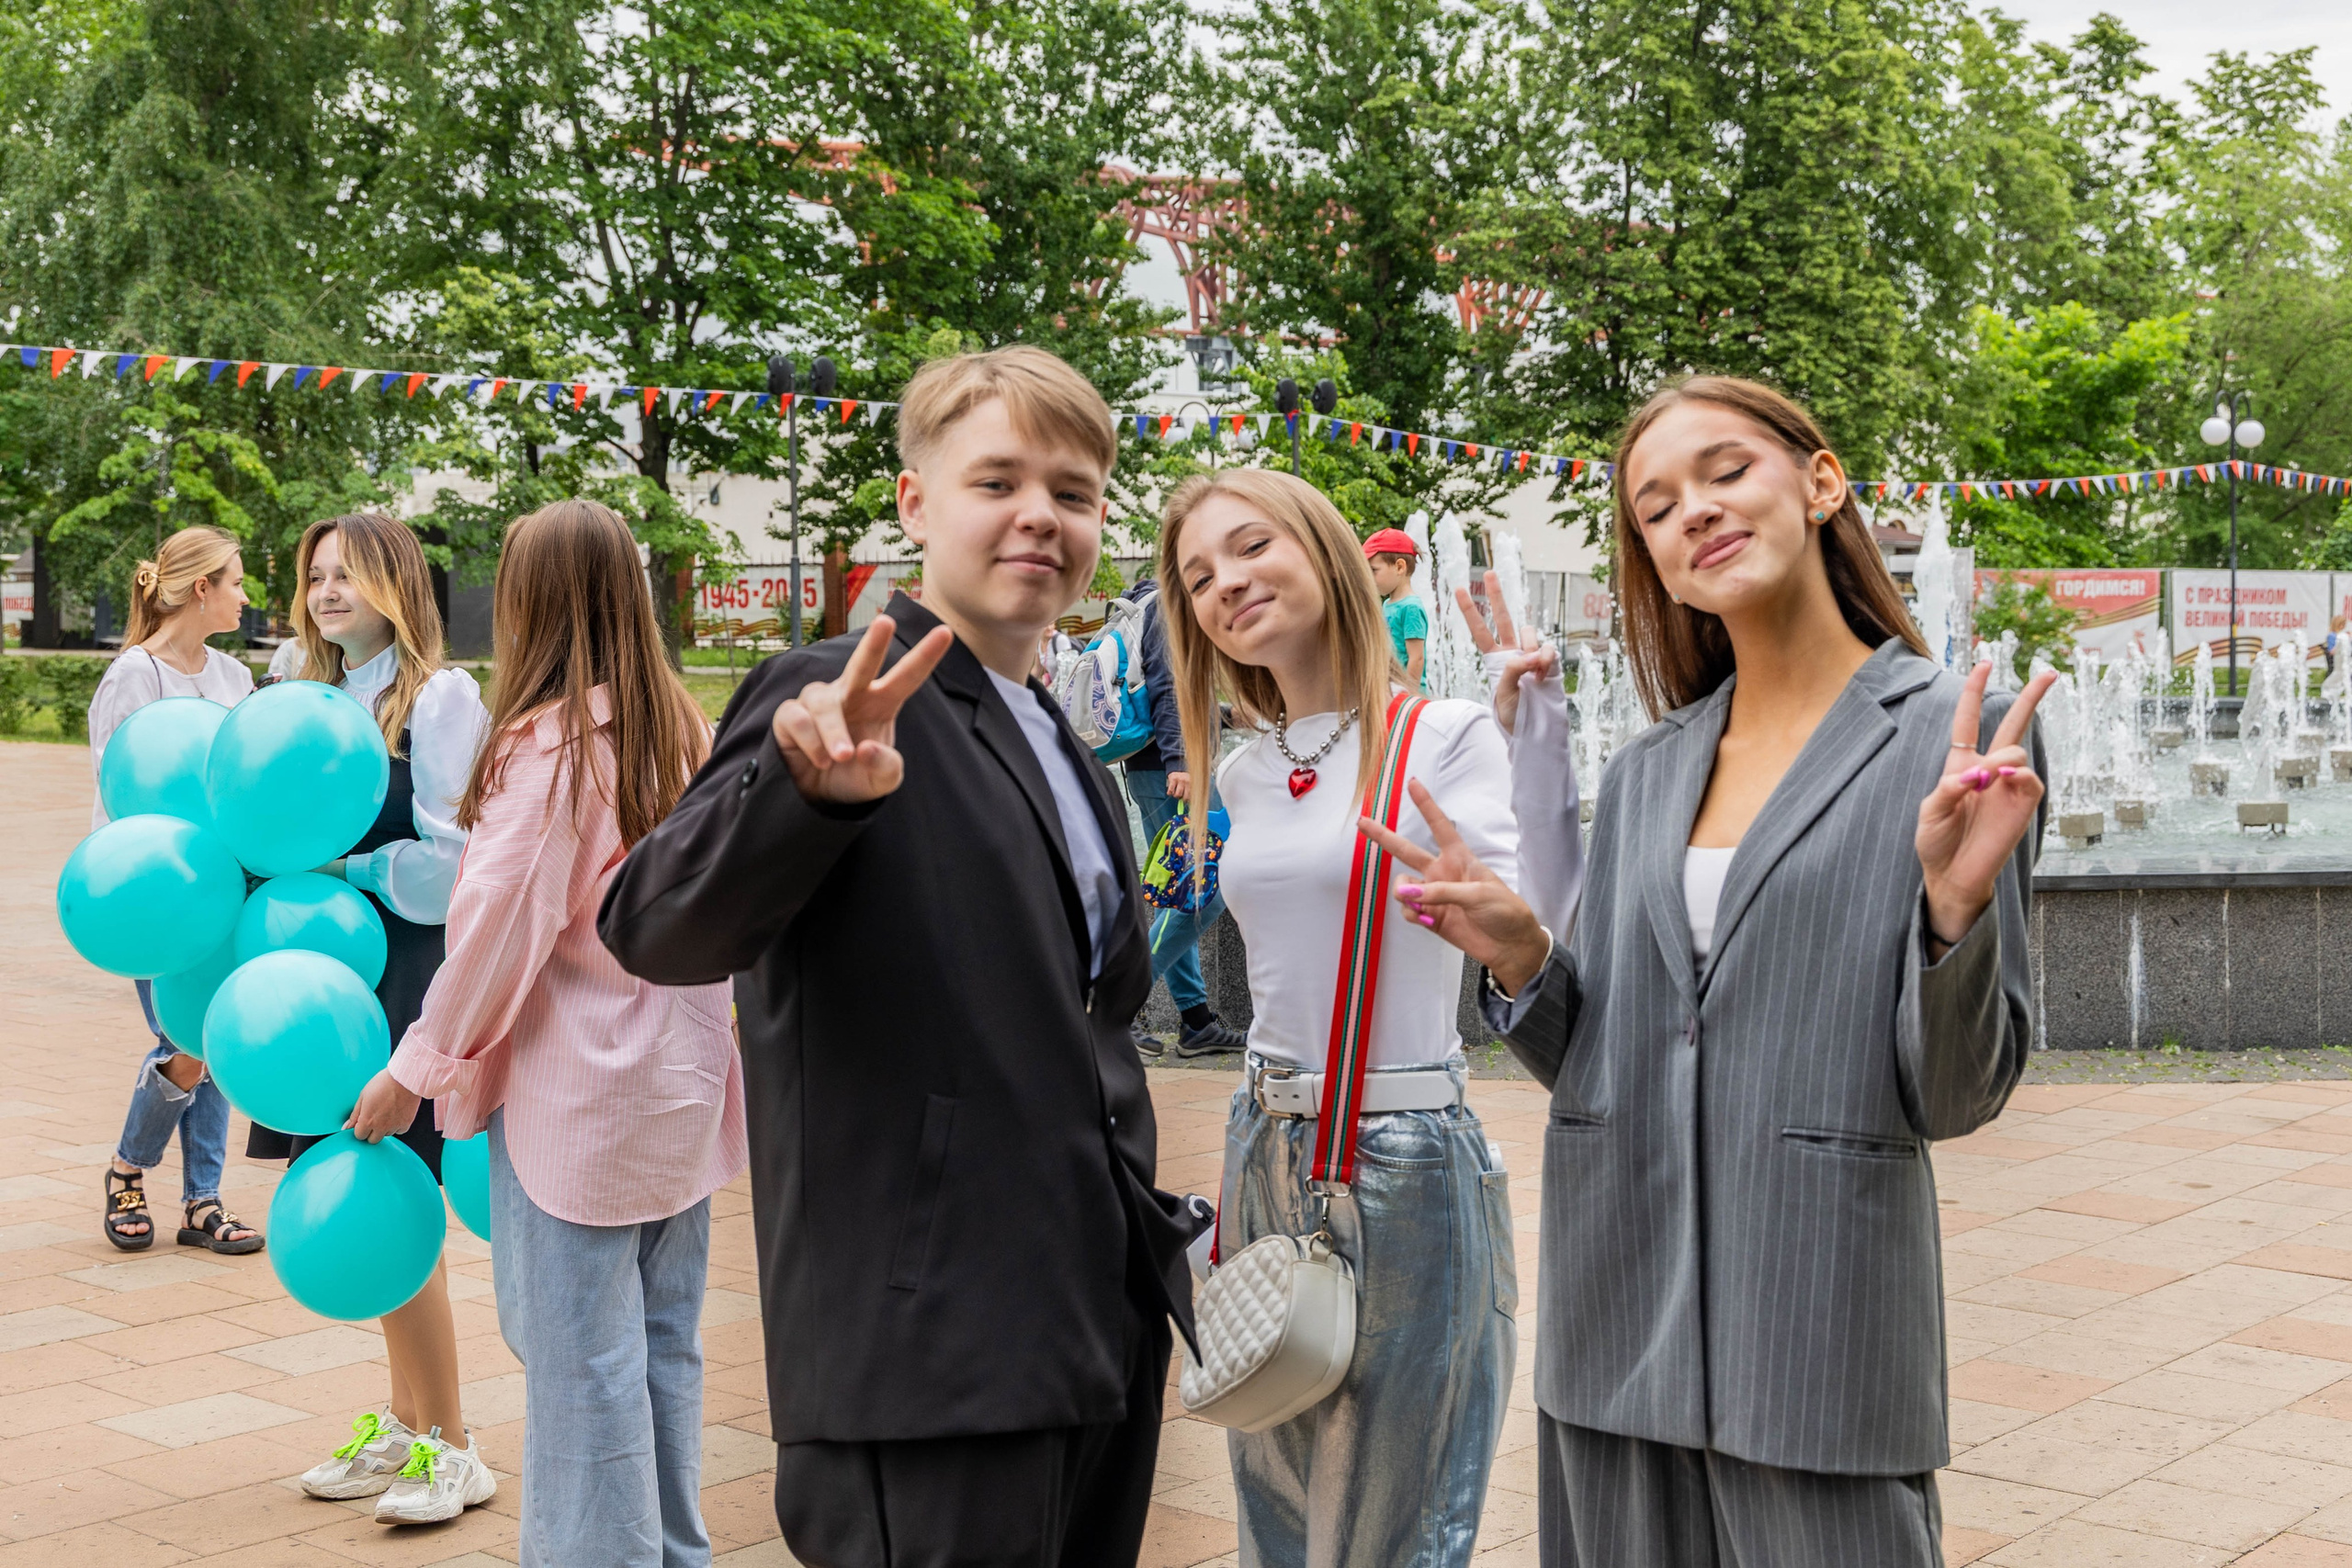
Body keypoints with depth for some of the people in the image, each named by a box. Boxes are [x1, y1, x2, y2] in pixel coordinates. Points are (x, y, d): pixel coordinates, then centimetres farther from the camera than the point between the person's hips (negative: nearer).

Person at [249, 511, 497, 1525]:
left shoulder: (441, 697, -9)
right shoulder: (320, 698, 14)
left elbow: (448, 860, -12)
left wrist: (341, 874, -11)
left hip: (413, 974, -7)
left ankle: (451, 1452, 8)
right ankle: (405, 1426, 25)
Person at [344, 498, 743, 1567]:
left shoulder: (548, 744, -16)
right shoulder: (685, 731, 5)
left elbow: (499, 927, -14)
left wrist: (416, 1069, -3)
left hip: (577, 1099, -7)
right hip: (682, 1081, 7)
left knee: (582, 1362, 2)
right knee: (664, 1342, 16)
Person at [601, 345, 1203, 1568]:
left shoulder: (1075, 765, 18)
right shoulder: (838, 705, -9)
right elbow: (654, 932, -22)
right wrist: (808, 789, -39)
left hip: (1100, 1332, 8)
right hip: (930, 1360, -8)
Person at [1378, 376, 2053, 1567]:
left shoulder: (1954, 736, -4)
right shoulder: (1644, 771, 10)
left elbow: (1957, 1094, -6)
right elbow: (1595, 1064, 13)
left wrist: (1956, 907, -23)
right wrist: (1523, 963, -6)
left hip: (1822, 1331, -4)